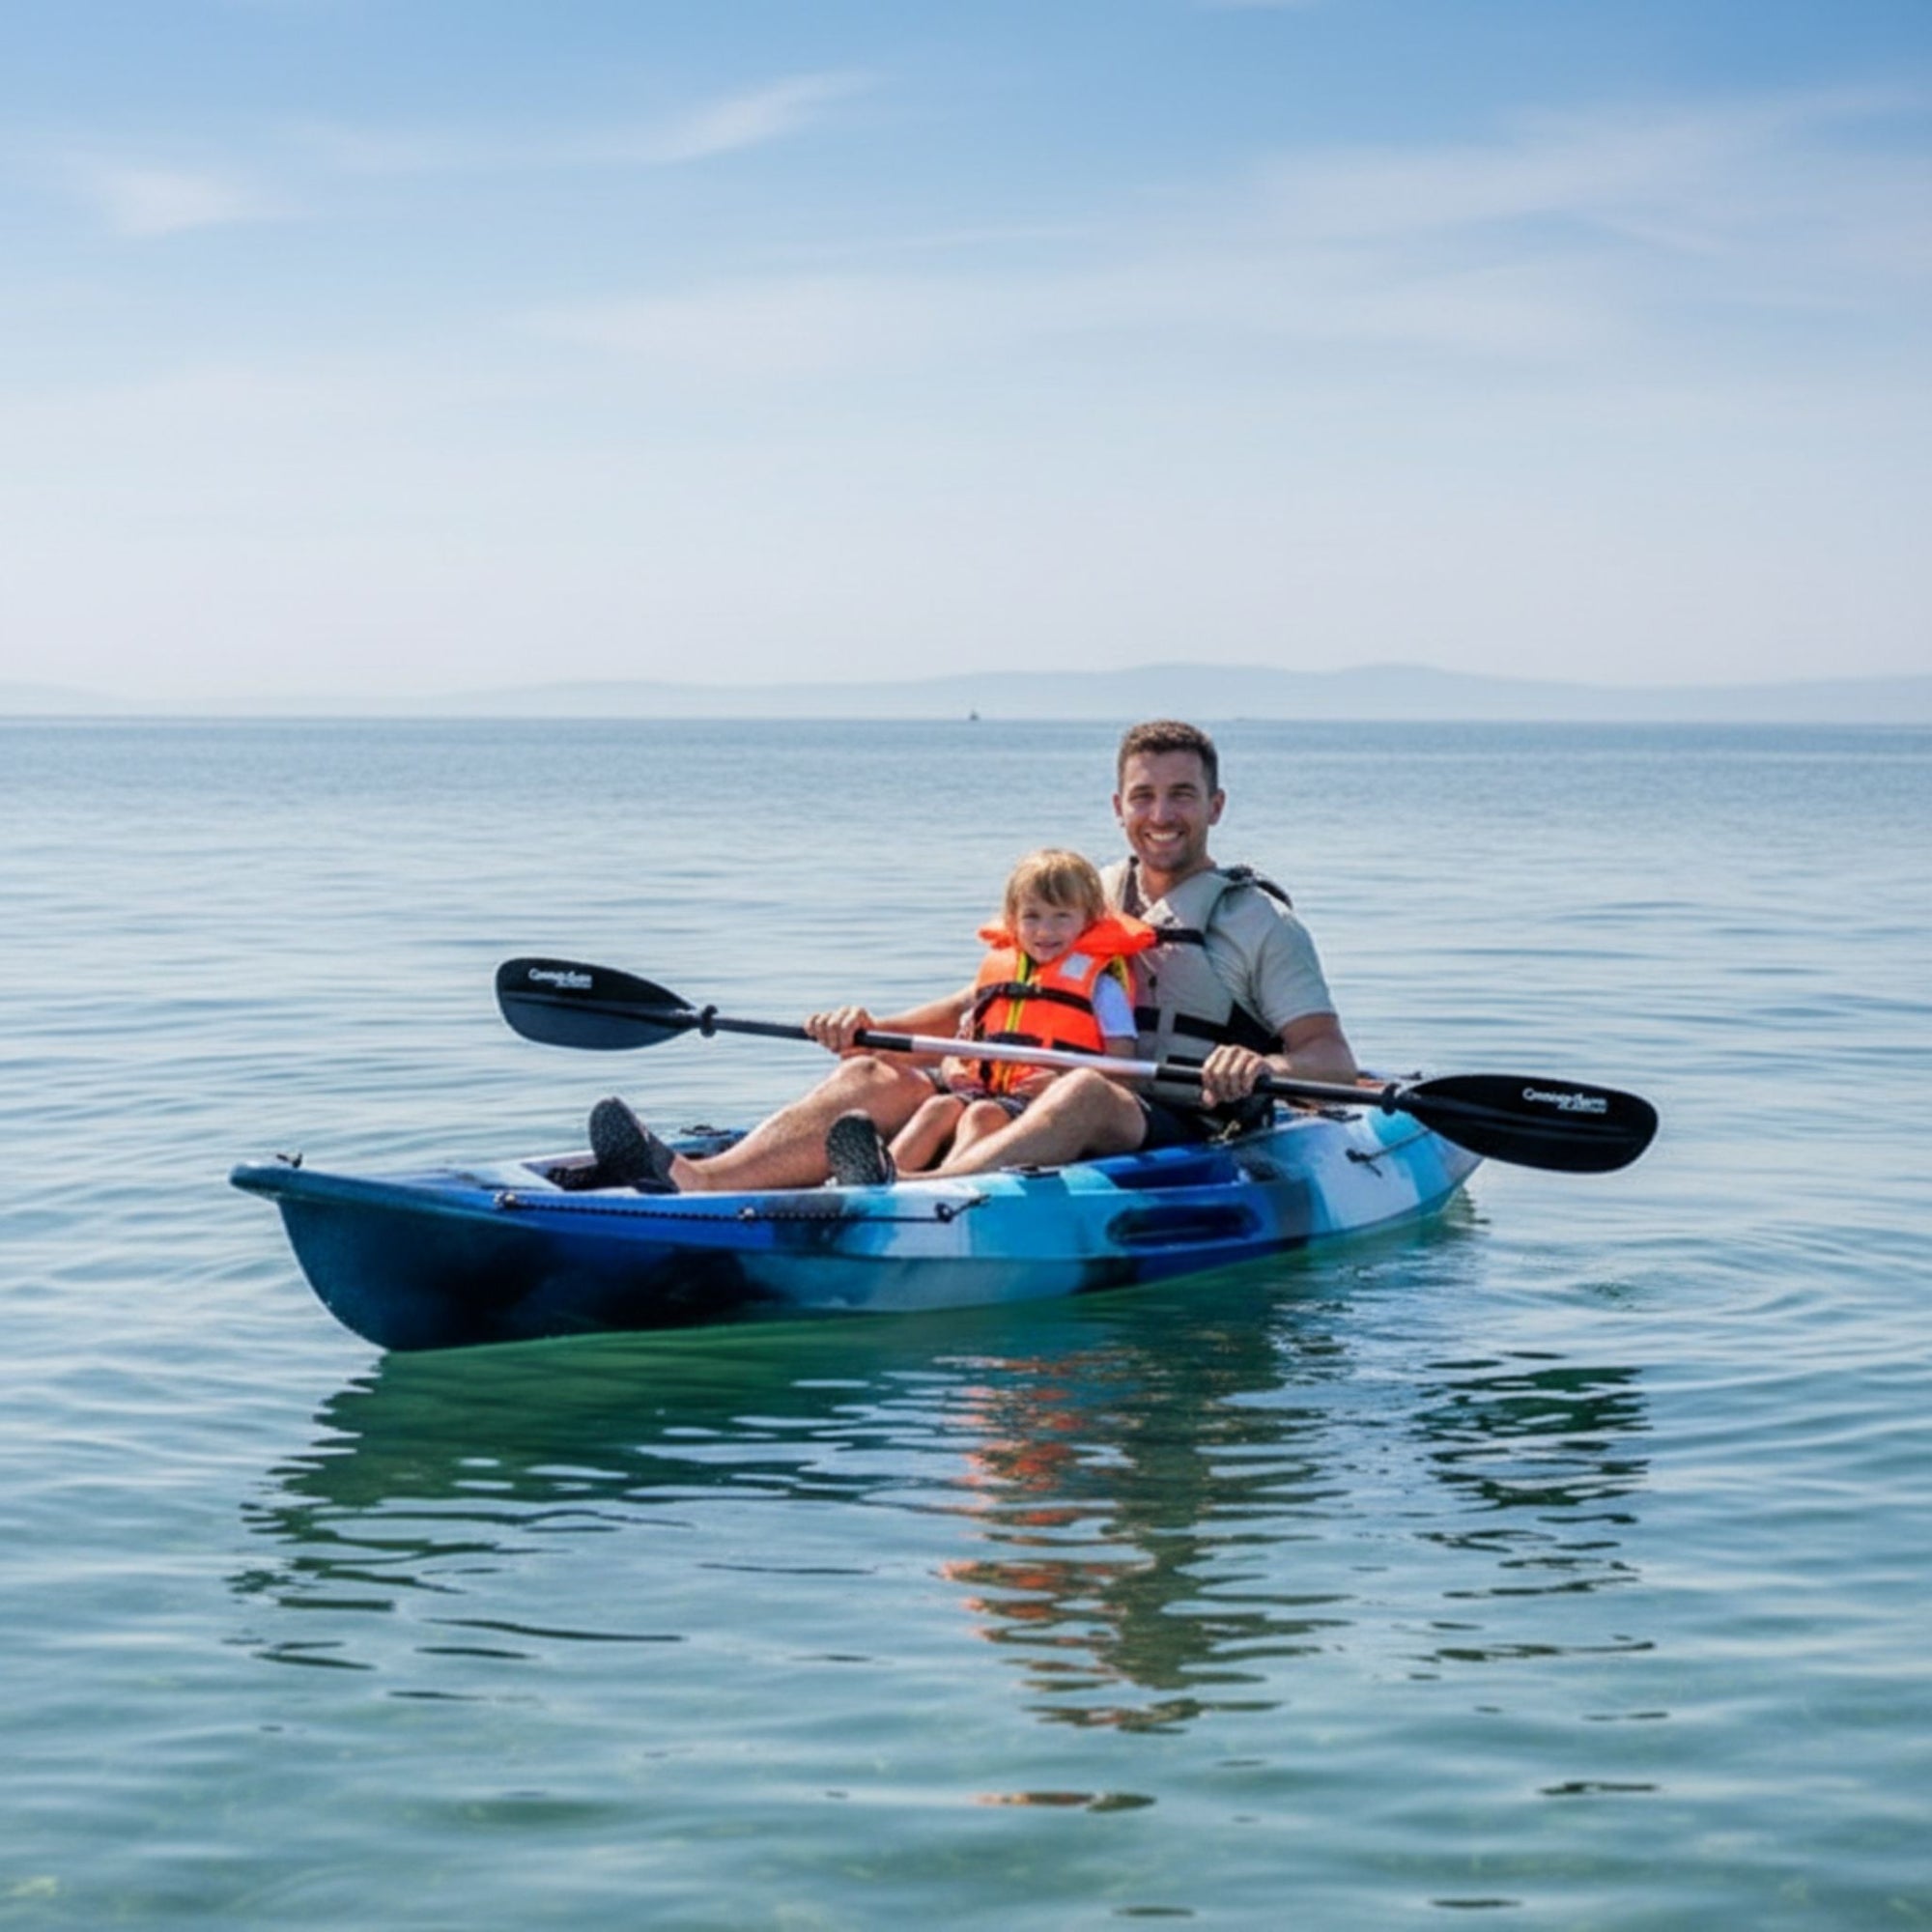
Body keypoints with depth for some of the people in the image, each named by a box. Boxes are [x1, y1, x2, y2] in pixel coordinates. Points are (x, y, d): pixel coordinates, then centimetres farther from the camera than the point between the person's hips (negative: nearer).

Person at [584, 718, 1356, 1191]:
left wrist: (1264, 1067, -29)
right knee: (876, 1077, -12)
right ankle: (694, 1182, -36)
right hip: (1065, 1128, 5)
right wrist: (876, 1024, 2)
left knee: (1084, 1089, -38)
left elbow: (1334, 1061, -5)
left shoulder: (1261, 923, 5)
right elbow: (992, 998, 20)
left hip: (1189, 1144, -5)